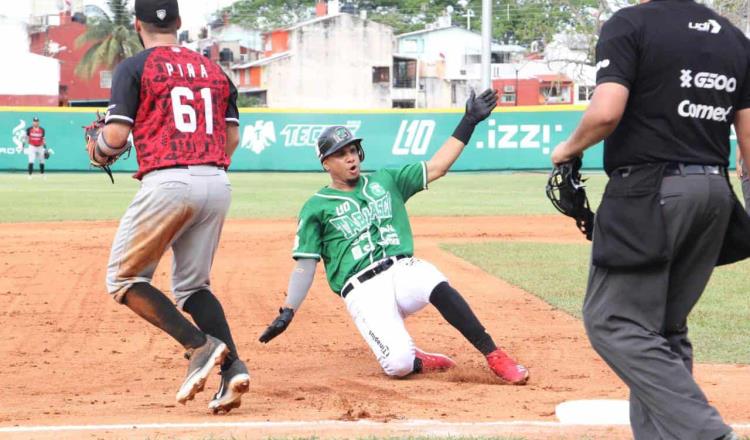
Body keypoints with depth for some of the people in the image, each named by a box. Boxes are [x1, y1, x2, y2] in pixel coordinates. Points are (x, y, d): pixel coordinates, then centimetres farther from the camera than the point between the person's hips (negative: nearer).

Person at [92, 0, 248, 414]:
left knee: (124, 279, 8)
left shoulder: (134, 68, 2)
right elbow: (232, 136, 15)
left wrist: (99, 152, 17)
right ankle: (232, 366, -4)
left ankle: (200, 346, -10)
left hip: (167, 183, -6)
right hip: (217, 184, 6)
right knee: (192, 285, 18)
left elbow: (116, 136, -4)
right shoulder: (213, 70, 18)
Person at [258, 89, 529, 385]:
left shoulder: (385, 181, 20)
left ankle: (494, 357, -29)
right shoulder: (316, 208, 10)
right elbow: (305, 264, 6)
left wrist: (469, 122, 9)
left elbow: (437, 168, 16)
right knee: (399, 365, -27)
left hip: (404, 271, 3)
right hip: (363, 291, -2)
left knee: (437, 285, -35)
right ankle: (417, 360, 9)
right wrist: (288, 312, -7)